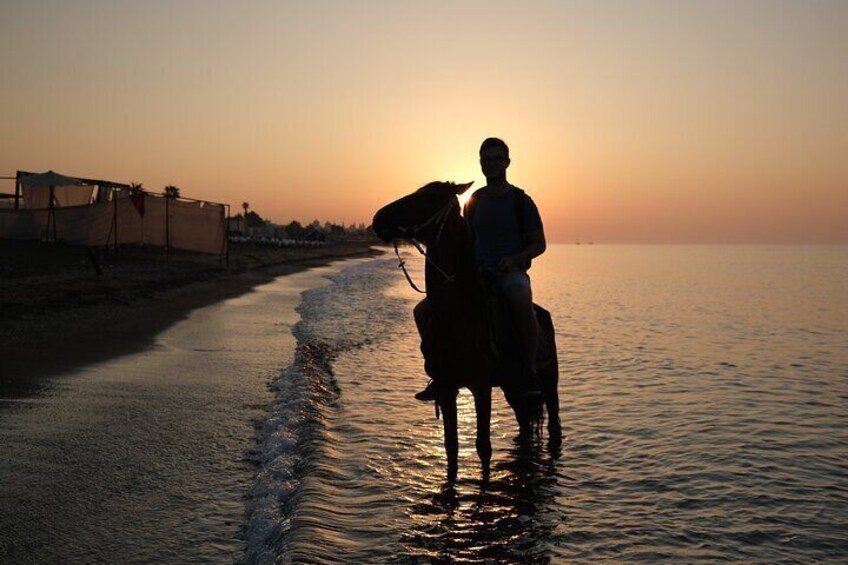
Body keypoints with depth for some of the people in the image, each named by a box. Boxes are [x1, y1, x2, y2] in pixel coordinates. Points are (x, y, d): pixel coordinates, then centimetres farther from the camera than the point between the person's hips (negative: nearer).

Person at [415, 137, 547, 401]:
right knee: (423, 310, -10)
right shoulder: (474, 201, 11)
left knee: (523, 305, -41)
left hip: (511, 273, -4)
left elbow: (539, 245, 1)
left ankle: (530, 374, -26)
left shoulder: (521, 201, -1)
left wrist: (515, 258, -16)